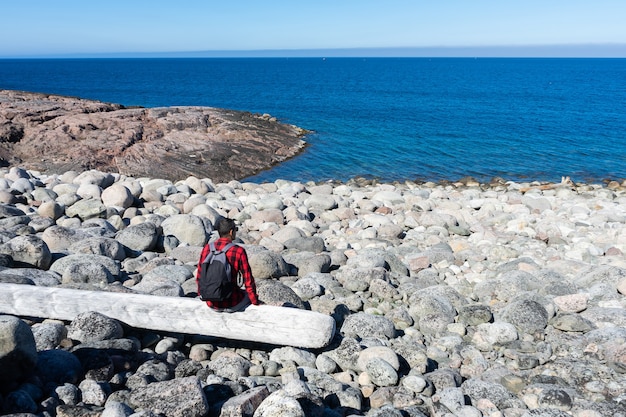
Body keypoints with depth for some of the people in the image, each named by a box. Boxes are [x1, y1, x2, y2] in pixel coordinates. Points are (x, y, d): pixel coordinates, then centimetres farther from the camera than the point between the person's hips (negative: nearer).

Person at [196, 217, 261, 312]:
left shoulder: (206, 249, -4)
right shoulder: (239, 251, -16)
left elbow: (199, 276, 6)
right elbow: (248, 280, -11)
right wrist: (256, 302, 4)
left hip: (211, 304, 4)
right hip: (231, 305, -4)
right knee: (249, 293, 27)